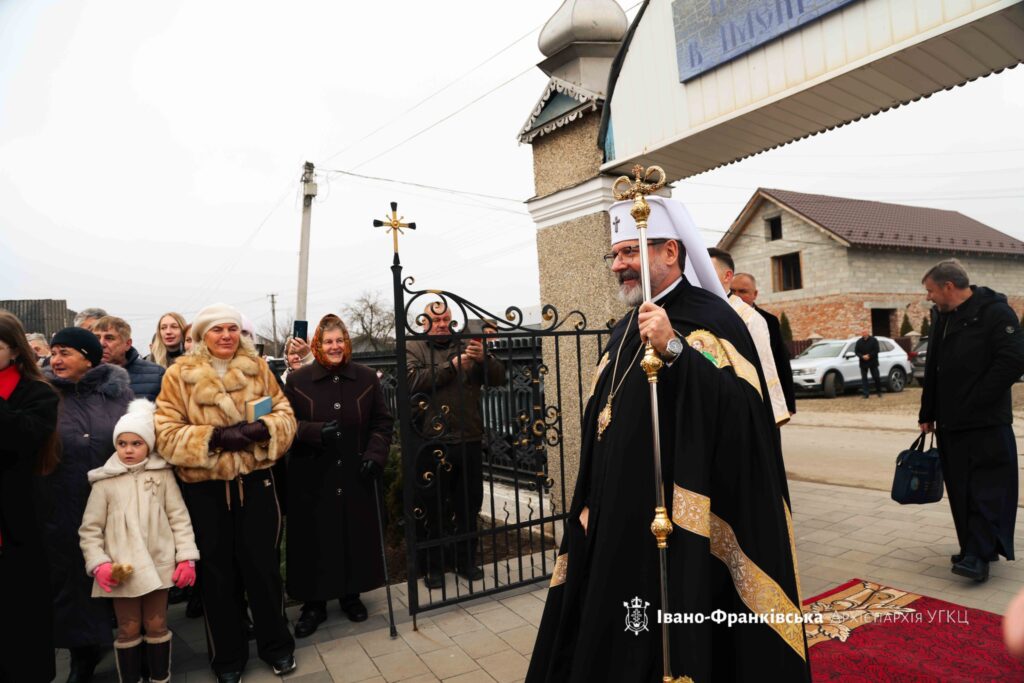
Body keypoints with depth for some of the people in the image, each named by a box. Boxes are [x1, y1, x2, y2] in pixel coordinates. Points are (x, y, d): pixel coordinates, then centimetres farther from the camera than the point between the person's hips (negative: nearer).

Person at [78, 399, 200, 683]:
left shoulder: (162, 475, -1)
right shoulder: (105, 482, -2)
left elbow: (179, 518, -1)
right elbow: (90, 528, 2)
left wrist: (186, 557, -5)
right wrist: (98, 564, -8)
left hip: (158, 563, 1)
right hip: (120, 569, 0)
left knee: (157, 625, 12)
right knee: (128, 629, 9)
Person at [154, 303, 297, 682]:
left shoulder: (258, 367, 2)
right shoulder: (179, 374, -3)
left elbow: (285, 415, 1)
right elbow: (166, 432, -8)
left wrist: (261, 429, -20)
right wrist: (215, 436, -21)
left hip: (255, 481, 1)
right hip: (204, 488, 0)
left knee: (263, 566, 10)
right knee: (217, 573, 13)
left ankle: (276, 645, 31)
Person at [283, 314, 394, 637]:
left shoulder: (367, 378, 2)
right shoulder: (298, 380, -3)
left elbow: (382, 422, 6)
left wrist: (375, 454, -8)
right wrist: (316, 431, -20)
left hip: (357, 476, 2)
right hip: (313, 479, -1)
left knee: (357, 535, 10)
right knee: (315, 540, 5)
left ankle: (351, 595, 32)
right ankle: (314, 604, 24)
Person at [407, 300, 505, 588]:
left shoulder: (466, 346, 13)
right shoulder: (415, 349, 5)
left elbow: (498, 378, 5)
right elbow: (414, 382, -15)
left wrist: (483, 358, -14)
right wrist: (452, 366, -19)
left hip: (469, 440, 3)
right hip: (434, 443, -3)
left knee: (469, 504, 12)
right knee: (434, 507, 7)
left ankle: (466, 560, 28)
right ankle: (434, 566, 22)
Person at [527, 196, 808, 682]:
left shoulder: (710, 318, -10)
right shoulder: (625, 330, 13)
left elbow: (739, 409, -25)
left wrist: (674, 351, -34)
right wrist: (592, 508, 15)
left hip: (680, 532, -7)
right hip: (618, 524, 8)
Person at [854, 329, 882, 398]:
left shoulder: (873, 340, 0)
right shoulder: (859, 342, 7)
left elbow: (876, 350, -6)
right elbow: (856, 351, 4)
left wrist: (869, 356, -17)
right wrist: (862, 356, -13)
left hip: (873, 362, -2)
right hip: (863, 363, 2)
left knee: (876, 377, 2)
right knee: (864, 378, -2)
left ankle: (879, 391, 18)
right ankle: (866, 393, -1)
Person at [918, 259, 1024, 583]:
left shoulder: (995, 312, -9)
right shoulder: (941, 318, 14)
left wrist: (975, 401, -15)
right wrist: (927, 414, 15)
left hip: (987, 423, -7)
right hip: (950, 423, 8)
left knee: (988, 489, -5)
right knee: (960, 490, 10)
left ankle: (978, 555, -4)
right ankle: (974, 549, 20)